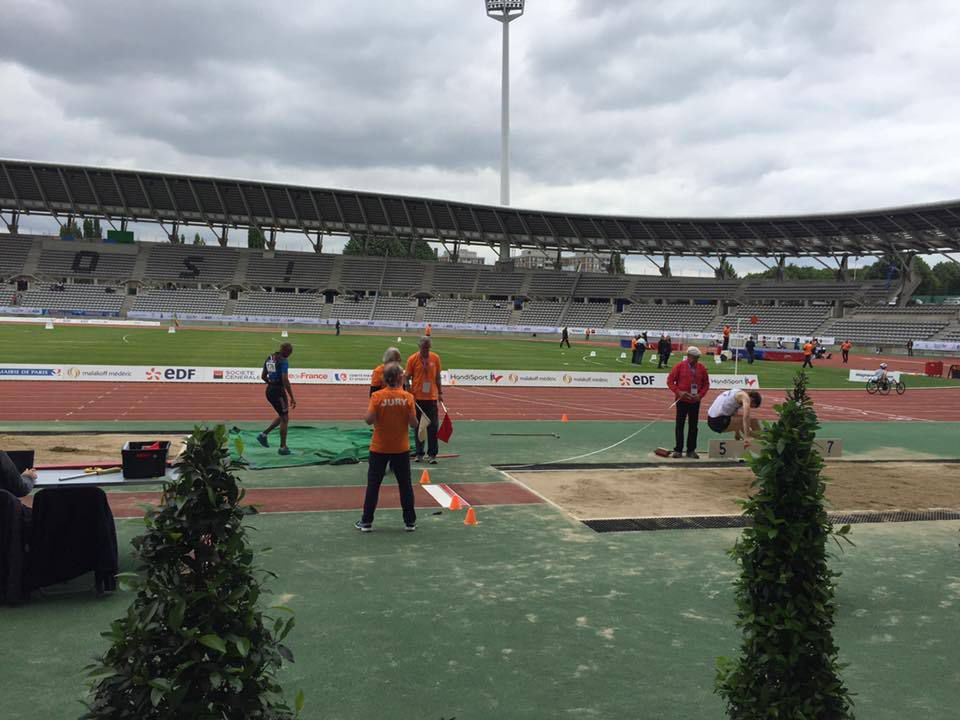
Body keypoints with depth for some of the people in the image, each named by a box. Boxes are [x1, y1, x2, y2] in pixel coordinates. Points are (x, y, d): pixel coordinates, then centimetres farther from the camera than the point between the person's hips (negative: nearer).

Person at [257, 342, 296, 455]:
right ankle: (283, 448, 9)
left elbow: (263, 376, 15)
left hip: (269, 390, 8)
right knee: (284, 419, 5)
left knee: (282, 416, 23)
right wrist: (292, 398, -17)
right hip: (279, 391, -8)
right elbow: (285, 380, -21)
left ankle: (264, 434, 16)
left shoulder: (269, 358, 10)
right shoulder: (284, 361, -15)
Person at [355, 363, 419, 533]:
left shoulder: (377, 396, -11)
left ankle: (366, 521, 14)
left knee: (373, 484, 10)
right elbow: (413, 423, -10)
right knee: (405, 484, 11)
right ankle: (410, 521, 17)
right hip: (401, 448, 0)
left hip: (379, 448, 0)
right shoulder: (408, 397, -10)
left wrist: (367, 413, 5)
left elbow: (369, 420, -15)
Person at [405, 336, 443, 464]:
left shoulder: (435, 358, 3)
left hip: (432, 397, 1)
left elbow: (437, 376, 11)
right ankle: (419, 453, 16)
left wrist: (440, 392, 9)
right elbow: (407, 378, 0)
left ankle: (432, 454, 5)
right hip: (417, 398, -1)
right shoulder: (412, 359, -3)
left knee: (433, 427, -1)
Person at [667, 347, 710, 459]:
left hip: (695, 401, 2)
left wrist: (700, 394, -6)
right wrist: (678, 392, -15)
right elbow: (670, 381, -3)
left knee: (693, 426, 6)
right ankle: (678, 450, 7)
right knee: (680, 425, 1)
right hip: (682, 401, -2)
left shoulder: (701, 368, 4)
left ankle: (691, 450, 14)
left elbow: (706, 383, 9)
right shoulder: (679, 366, -4)